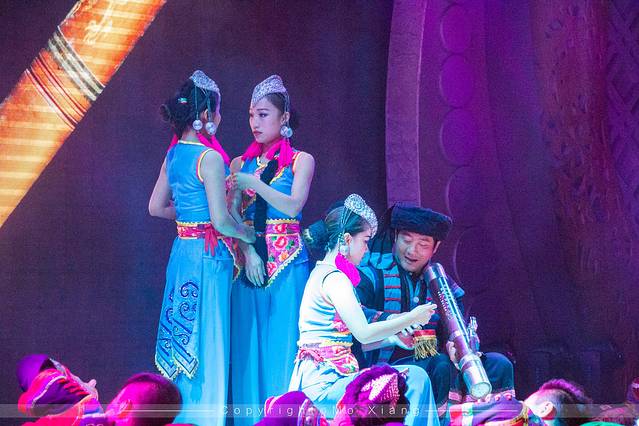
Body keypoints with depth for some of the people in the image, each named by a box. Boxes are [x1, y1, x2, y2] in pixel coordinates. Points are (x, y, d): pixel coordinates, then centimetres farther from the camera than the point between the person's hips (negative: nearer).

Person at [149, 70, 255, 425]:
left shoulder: (174, 153, 8)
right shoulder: (210, 157, -16)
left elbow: (156, 207, 17)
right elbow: (221, 220, -19)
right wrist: (249, 234, -2)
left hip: (182, 249, 8)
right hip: (209, 255, -8)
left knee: (184, 338, 15)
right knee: (207, 340, -1)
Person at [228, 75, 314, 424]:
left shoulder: (300, 161, 3)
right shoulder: (241, 164, 11)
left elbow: (293, 206, -11)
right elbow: (231, 217, 3)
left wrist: (254, 183, -16)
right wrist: (248, 252, -12)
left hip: (287, 264, -3)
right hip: (249, 261, 3)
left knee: (282, 345, -5)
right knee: (249, 346, 1)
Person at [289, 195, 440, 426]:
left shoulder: (321, 273, 19)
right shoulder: (335, 278, -12)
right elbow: (363, 333, -20)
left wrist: (391, 337, 14)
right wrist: (411, 318, -8)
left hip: (319, 379, 10)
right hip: (324, 383, -10)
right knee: (415, 378, -18)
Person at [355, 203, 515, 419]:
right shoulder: (373, 273, 0)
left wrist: (457, 345, -20)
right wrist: (386, 320, -38)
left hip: (430, 363, 6)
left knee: (499, 365, -10)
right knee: (442, 366, -34)